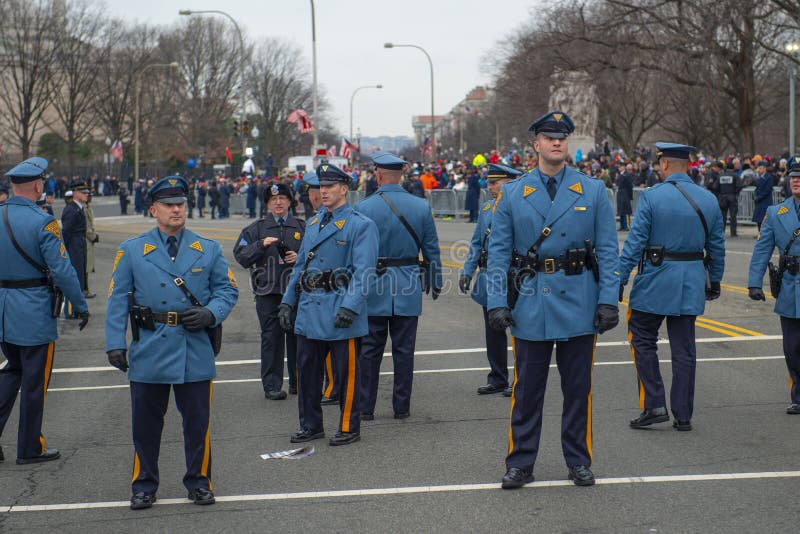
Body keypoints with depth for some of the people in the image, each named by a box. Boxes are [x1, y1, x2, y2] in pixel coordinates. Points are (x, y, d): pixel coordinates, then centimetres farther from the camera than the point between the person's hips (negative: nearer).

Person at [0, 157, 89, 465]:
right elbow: (62, 270, -17)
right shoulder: (42, 222, -17)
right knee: (34, 381, 6)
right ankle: (29, 448, 17)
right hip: (34, 312, -6)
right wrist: (81, 306, -7)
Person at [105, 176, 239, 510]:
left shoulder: (209, 250, 8)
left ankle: (198, 482, 21)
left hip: (196, 353, 1)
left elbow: (228, 290, 10)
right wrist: (115, 344, -6)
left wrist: (210, 313, -10)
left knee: (197, 422, 6)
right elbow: (117, 299, 3)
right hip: (149, 353, 0)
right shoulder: (131, 251, 5)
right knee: (145, 423, 6)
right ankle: (144, 486, 19)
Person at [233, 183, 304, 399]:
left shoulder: (302, 227, 12)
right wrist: (261, 245, -12)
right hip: (268, 292, -1)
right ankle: (272, 386, 2)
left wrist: (300, 258, -5)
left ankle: (298, 382, 16)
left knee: (297, 337, 4)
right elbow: (241, 256, 2)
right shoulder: (257, 229, 9)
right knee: (271, 337, -2)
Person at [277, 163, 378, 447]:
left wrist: (350, 307, -24)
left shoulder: (361, 225, -7)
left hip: (339, 309, -7)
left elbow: (363, 271, -15)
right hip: (309, 310, 7)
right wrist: (287, 302, 13)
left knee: (346, 372, 2)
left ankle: (349, 428, 13)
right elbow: (300, 265, 20)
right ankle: (311, 425, 24)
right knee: (306, 369, 12)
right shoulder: (313, 223, 16)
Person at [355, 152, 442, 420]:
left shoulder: (363, 208, -8)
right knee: (404, 350, 9)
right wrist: (435, 283, 15)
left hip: (372, 287, -1)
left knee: (369, 350, 7)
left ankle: (366, 407, 12)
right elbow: (432, 250, 4)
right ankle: (401, 407, 13)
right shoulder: (421, 207, -1)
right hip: (408, 288, 2)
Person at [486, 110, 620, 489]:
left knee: (578, 387, 9)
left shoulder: (593, 192, 3)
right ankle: (520, 463, 16)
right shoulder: (512, 194, 3)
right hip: (531, 303, 0)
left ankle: (579, 461, 21)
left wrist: (608, 301, -7)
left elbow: (607, 251, 1)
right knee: (526, 388, 5)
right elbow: (498, 252, 2)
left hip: (579, 303, 0)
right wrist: (496, 302, -6)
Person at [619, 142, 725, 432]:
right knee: (684, 349, 8)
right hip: (691, 284, 5)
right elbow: (717, 246, 11)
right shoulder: (709, 199, 5)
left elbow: (635, 242, -12)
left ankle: (654, 406, 2)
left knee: (643, 341, 9)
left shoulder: (651, 196, -9)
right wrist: (715, 281, 22)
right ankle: (683, 414, 12)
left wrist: (620, 278, -9)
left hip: (655, 282, -4)